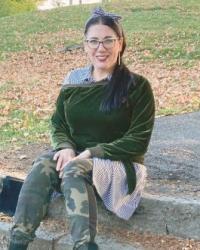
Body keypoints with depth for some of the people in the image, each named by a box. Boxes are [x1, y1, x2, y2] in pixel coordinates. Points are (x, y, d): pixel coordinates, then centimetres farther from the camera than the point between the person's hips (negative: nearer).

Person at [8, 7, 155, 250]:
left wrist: (91, 152, -19)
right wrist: (66, 147, -12)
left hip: (119, 164, -4)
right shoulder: (73, 80, 6)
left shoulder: (137, 86, -8)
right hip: (75, 156, 4)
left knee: (74, 169, -36)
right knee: (43, 165, -29)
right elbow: (58, 124, 12)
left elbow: (138, 141, -11)